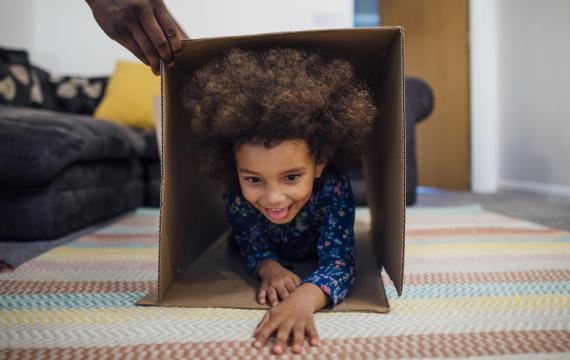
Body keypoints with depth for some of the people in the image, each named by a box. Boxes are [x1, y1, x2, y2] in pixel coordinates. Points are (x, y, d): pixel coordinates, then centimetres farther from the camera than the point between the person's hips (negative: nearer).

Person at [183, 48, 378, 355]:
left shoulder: (334, 188, -49)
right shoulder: (237, 197, -43)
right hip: (275, 251, 1)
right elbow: (254, 248, -29)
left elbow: (339, 260, -53)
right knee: (240, 236, 36)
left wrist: (304, 297, -77)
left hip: (316, 252, 0)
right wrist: (269, 267, -56)